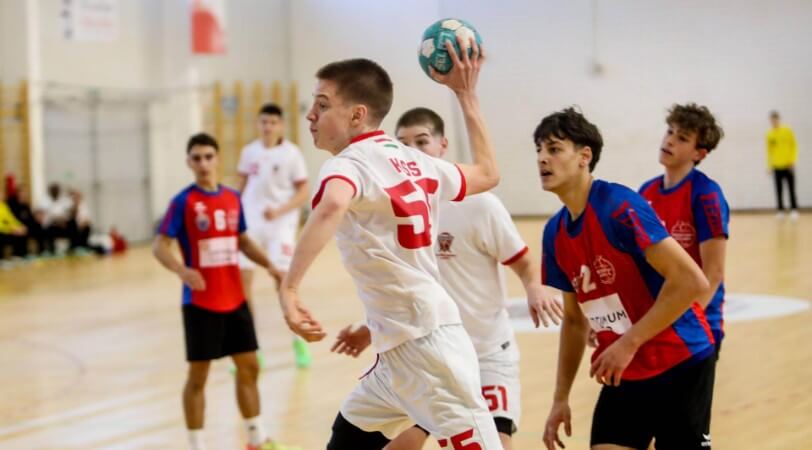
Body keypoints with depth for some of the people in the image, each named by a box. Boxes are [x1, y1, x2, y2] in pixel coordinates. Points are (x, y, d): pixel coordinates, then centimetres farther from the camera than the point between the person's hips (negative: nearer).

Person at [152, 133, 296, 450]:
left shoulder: (233, 198, 5)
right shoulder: (183, 202, -11)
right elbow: (160, 246, -13)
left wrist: (269, 265, 4)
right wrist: (182, 270, -31)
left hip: (235, 299, 6)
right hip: (200, 303, -5)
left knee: (249, 366, 13)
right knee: (198, 375, 2)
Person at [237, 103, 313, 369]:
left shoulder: (291, 153, -7)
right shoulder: (249, 152, 5)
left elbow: (304, 192, -7)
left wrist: (279, 210, -19)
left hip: (280, 223, -4)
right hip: (250, 222, 4)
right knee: (241, 281, -2)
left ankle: (299, 343, 14)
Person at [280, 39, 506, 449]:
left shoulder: (350, 163, -13)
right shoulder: (413, 162, 11)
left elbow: (331, 208, -38)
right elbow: (488, 173, 28)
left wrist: (288, 289, -40)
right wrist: (466, 94, 30)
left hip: (425, 349, -9)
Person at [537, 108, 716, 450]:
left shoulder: (620, 207, -17)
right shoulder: (555, 233, 5)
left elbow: (691, 282, -22)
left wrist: (629, 343, -21)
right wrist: (560, 398, 13)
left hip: (679, 365, -6)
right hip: (624, 373, 6)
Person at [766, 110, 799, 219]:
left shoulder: (787, 131, -2)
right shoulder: (770, 134, 4)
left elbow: (794, 146, 0)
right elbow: (769, 150, 10)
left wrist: (792, 161, -7)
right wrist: (769, 165, 6)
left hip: (788, 165, -2)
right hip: (776, 166, 2)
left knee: (791, 189, -2)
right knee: (779, 190, 3)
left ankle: (794, 210, 0)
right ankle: (780, 211, 8)